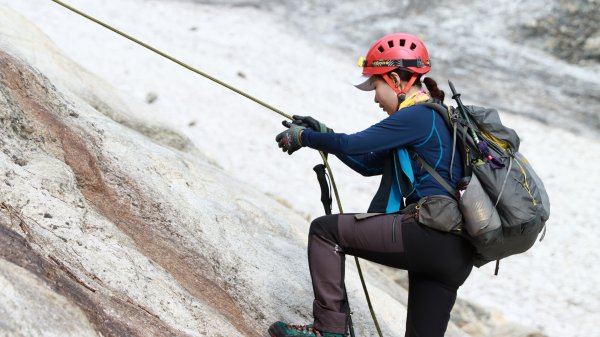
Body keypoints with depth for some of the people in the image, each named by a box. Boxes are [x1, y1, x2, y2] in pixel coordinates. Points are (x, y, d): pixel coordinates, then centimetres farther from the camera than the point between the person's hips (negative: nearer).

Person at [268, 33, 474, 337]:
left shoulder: (417, 116, -6)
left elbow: (353, 145, -11)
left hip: (430, 232, -10)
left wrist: (303, 137, 5)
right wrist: (321, 132, 26)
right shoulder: (434, 118, 25)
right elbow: (369, 163, 29)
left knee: (325, 230, -5)